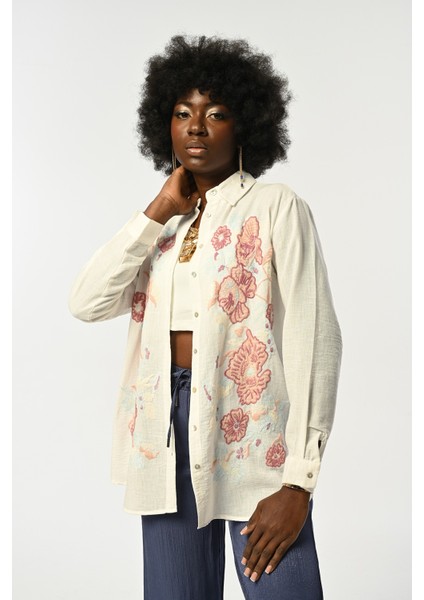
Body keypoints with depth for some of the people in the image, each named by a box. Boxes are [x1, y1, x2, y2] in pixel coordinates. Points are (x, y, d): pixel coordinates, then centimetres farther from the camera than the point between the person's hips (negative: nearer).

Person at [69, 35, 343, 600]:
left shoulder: (275, 206, -1)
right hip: (166, 435, 5)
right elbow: (87, 302, 1)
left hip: (251, 434, -4)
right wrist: (160, 211, -1)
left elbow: (315, 337, -9)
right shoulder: (162, 224, 15)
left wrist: (298, 483, -16)